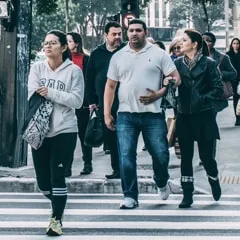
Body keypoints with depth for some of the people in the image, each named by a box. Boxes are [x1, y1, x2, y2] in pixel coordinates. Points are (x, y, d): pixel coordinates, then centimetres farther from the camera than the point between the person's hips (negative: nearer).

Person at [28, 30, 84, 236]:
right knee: (43, 181, 10)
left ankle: (57, 219, 7)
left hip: (64, 131, -4)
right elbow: (32, 95, -6)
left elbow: (77, 100, -11)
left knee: (57, 177, -7)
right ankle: (59, 205, 38)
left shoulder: (73, 70, -3)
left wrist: (51, 92, -16)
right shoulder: (37, 68, 5)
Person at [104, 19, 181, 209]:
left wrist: (158, 94, -13)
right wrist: (107, 113, 6)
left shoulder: (159, 54, 3)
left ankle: (162, 183, 32)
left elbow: (175, 78, 1)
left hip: (153, 114, -1)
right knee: (126, 157, -3)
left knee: (161, 154, 1)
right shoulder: (118, 57, 10)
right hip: (126, 115, 2)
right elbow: (110, 86, 13)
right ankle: (130, 197, 7)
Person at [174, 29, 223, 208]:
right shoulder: (178, 63, 6)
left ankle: (214, 181, 33)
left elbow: (218, 88, -5)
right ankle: (187, 195, 9)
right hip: (184, 116, 3)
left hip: (204, 116, -3)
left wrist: (203, 99, -14)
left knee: (206, 155, 3)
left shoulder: (208, 63, -2)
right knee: (186, 156, 3)